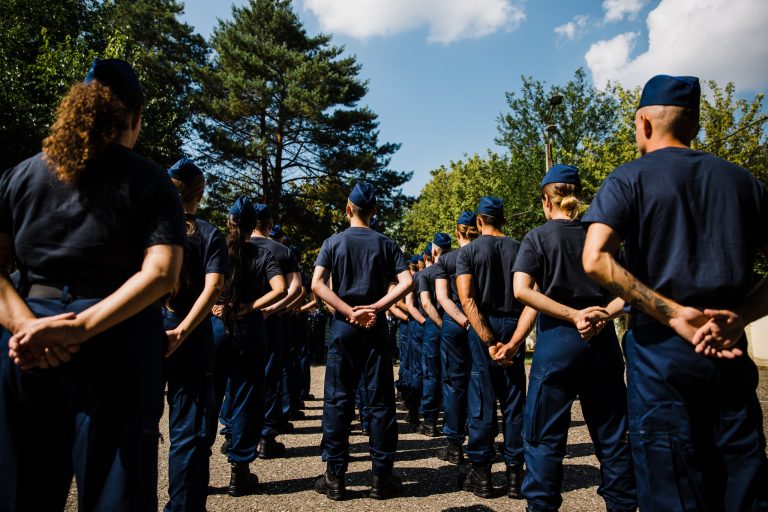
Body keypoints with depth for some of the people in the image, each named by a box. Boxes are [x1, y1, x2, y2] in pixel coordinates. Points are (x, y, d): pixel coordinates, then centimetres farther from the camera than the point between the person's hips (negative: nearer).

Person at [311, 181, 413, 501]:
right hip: (376, 327, 0)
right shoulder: (386, 244, 4)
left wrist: (349, 312, -11)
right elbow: (406, 282, -8)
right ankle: (381, 477, 11)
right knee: (380, 401, 5)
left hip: (343, 327, 0)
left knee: (338, 400, 5)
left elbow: (317, 285, -10)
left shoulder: (333, 242, 2)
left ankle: (334, 477, 9)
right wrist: (375, 308, -10)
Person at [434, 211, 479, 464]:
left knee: (454, 382, 5)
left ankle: (454, 445, 8)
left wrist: (461, 319, -16)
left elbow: (442, 296, -8)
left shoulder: (445, 259, 1)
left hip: (453, 323, -1)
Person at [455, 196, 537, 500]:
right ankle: (514, 474, 15)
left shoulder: (469, 251, -1)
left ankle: (481, 474, 11)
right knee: (514, 398, 9)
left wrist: (489, 342, -15)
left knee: (482, 398, 4)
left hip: (482, 327, -2)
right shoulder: (519, 249, 5)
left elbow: (467, 299, -13)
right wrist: (513, 341, -10)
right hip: (513, 325, 2)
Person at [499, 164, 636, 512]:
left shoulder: (538, 237, -2)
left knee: (545, 435, 5)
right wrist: (602, 315, -7)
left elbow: (522, 291, -15)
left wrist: (573, 315, -16)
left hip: (558, 339, -4)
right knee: (611, 434, 14)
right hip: (602, 340, 4)